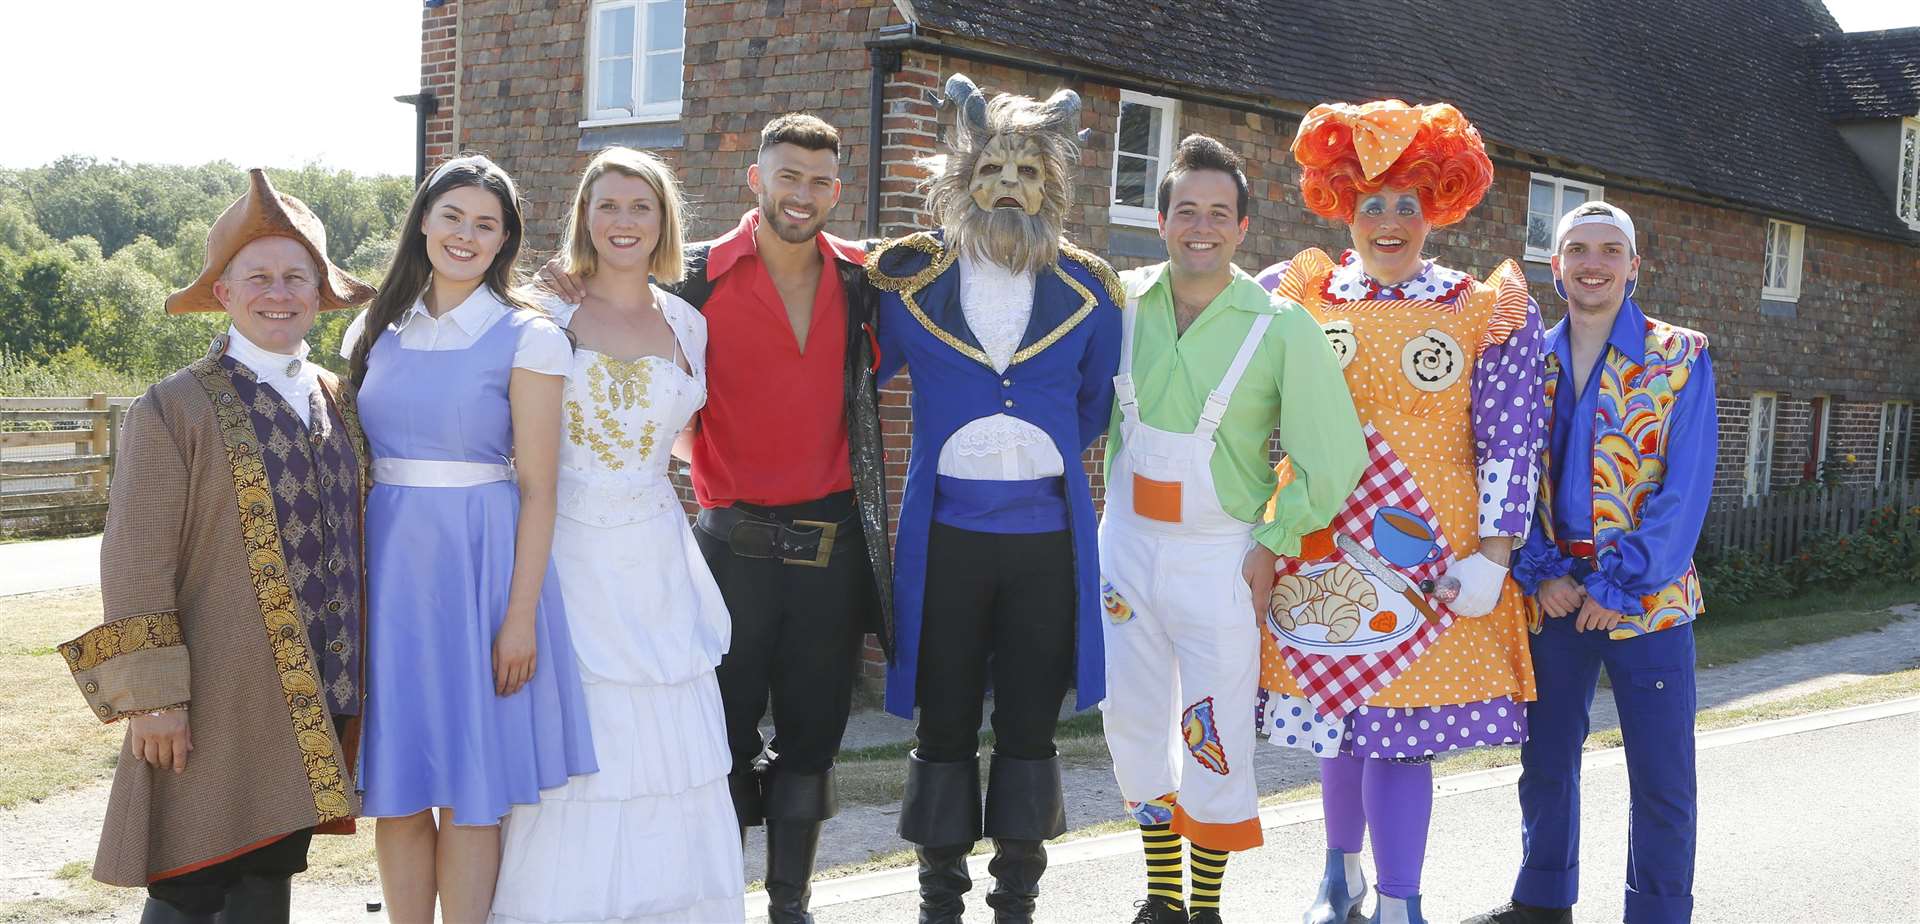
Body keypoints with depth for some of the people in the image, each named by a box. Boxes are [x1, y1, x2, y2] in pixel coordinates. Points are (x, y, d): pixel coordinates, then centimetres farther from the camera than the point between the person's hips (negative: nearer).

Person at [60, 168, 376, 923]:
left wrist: (351, 684, 14)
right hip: (215, 705, -5)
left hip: (314, 702, 5)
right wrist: (152, 697, -12)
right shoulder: (174, 410, -7)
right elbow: (135, 566, -10)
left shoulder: (339, 402, 10)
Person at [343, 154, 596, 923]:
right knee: (396, 788, 8)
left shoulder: (526, 337, -4)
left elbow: (537, 490, -7)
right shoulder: (375, 332, 9)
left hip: (476, 567, -4)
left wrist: (521, 615, -12)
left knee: (469, 790, 2)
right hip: (387, 566, 4)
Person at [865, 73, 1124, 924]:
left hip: (1048, 536, 1)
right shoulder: (911, 279, 1)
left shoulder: (1087, 291, 5)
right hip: (944, 535, -1)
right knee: (945, 724, 6)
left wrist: (1043, 458, 11)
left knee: (1030, 725, 7)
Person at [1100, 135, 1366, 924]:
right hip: (1126, 543, 4)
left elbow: (1333, 457, -7)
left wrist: (1272, 546, -7)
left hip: (1221, 557, -4)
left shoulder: (1281, 327, -11)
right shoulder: (1123, 302, -1)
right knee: (1133, 729, 12)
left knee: (1214, 746, 0)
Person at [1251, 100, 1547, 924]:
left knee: (1401, 724, -3)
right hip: (1322, 546, 2)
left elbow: (1510, 441, -1)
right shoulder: (1296, 296, 5)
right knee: (1339, 713, 12)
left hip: (1429, 549, -2)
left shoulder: (1486, 312, 2)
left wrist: (1491, 556, -7)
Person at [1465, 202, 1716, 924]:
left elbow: (1685, 487, -9)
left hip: (1646, 594, -3)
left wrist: (1620, 586, -15)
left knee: (1662, 775, 0)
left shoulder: (1681, 358, -3)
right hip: (1553, 592, 4)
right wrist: (1539, 573, -9)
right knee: (1546, 755, 14)